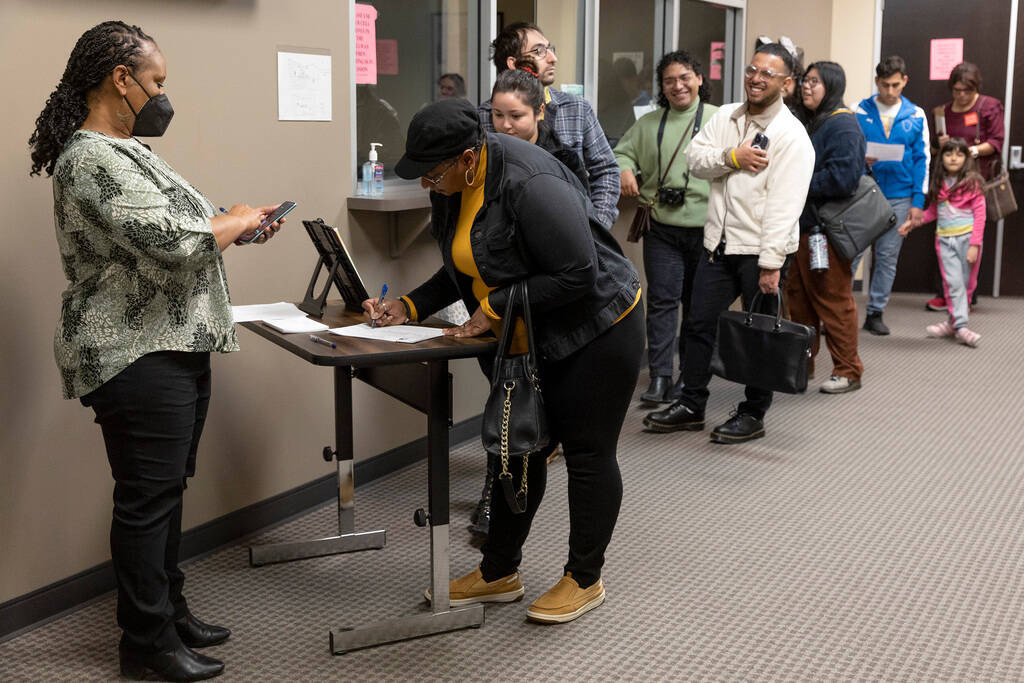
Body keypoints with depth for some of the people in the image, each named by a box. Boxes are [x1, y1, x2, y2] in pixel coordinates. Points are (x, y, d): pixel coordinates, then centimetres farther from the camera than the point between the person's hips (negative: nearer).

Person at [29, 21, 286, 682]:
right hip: (138, 357, -10)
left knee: (167, 489, 17)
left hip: (177, 349, 10)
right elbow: (172, 243, -27)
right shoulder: (93, 161, -19)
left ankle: (171, 610, 29)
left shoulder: (126, 150, 16)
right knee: (148, 497, -1)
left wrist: (238, 227, 9)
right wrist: (235, 220, -10)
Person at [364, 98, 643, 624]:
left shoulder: (530, 184, -30)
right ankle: (499, 572, 26)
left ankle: (584, 580, 18)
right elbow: (462, 269, 10)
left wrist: (496, 307, -25)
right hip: (531, 341, 9)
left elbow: (578, 275, -29)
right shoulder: (455, 187, -2)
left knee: (587, 454, 2)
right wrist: (409, 307, -4)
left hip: (595, 332, -9)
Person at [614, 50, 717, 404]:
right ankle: (659, 377, 2)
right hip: (663, 230, 2)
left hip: (706, 229, -2)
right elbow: (622, 152, 19)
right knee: (662, 300, -3)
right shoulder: (648, 124, 13)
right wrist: (625, 170, -5)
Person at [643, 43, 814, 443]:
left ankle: (753, 414, 19)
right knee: (700, 323, 10)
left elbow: (784, 205, -17)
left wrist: (771, 262, -22)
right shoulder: (725, 117, 10)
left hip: (760, 250, -6)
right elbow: (695, 158, 3)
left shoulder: (791, 136, -11)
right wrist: (732, 156, -14)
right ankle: (690, 405, 23)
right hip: (719, 243, 6)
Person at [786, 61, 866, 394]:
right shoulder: (808, 122, 17)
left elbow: (842, 178, -23)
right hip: (801, 224, 9)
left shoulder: (842, 126, -13)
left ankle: (848, 371, 9)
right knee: (798, 295, 15)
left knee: (833, 301, -2)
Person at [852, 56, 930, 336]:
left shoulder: (916, 116, 6)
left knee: (887, 257, 7)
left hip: (898, 197, 2)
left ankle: (876, 313, 16)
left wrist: (918, 201, 0)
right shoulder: (859, 112, 1)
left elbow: (921, 160, 6)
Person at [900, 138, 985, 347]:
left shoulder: (973, 182, -2)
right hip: (944, 239, 2)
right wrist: (912, 222, 8)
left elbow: (980, 214, -4)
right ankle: (961, 327, -11)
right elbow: (932, 211, 21)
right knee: (953, 283, -7)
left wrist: (975, 244, -11)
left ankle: (953, 322, 15)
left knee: (964, 282, 3)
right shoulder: (939, 184, 10)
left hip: (967, 237, -2)